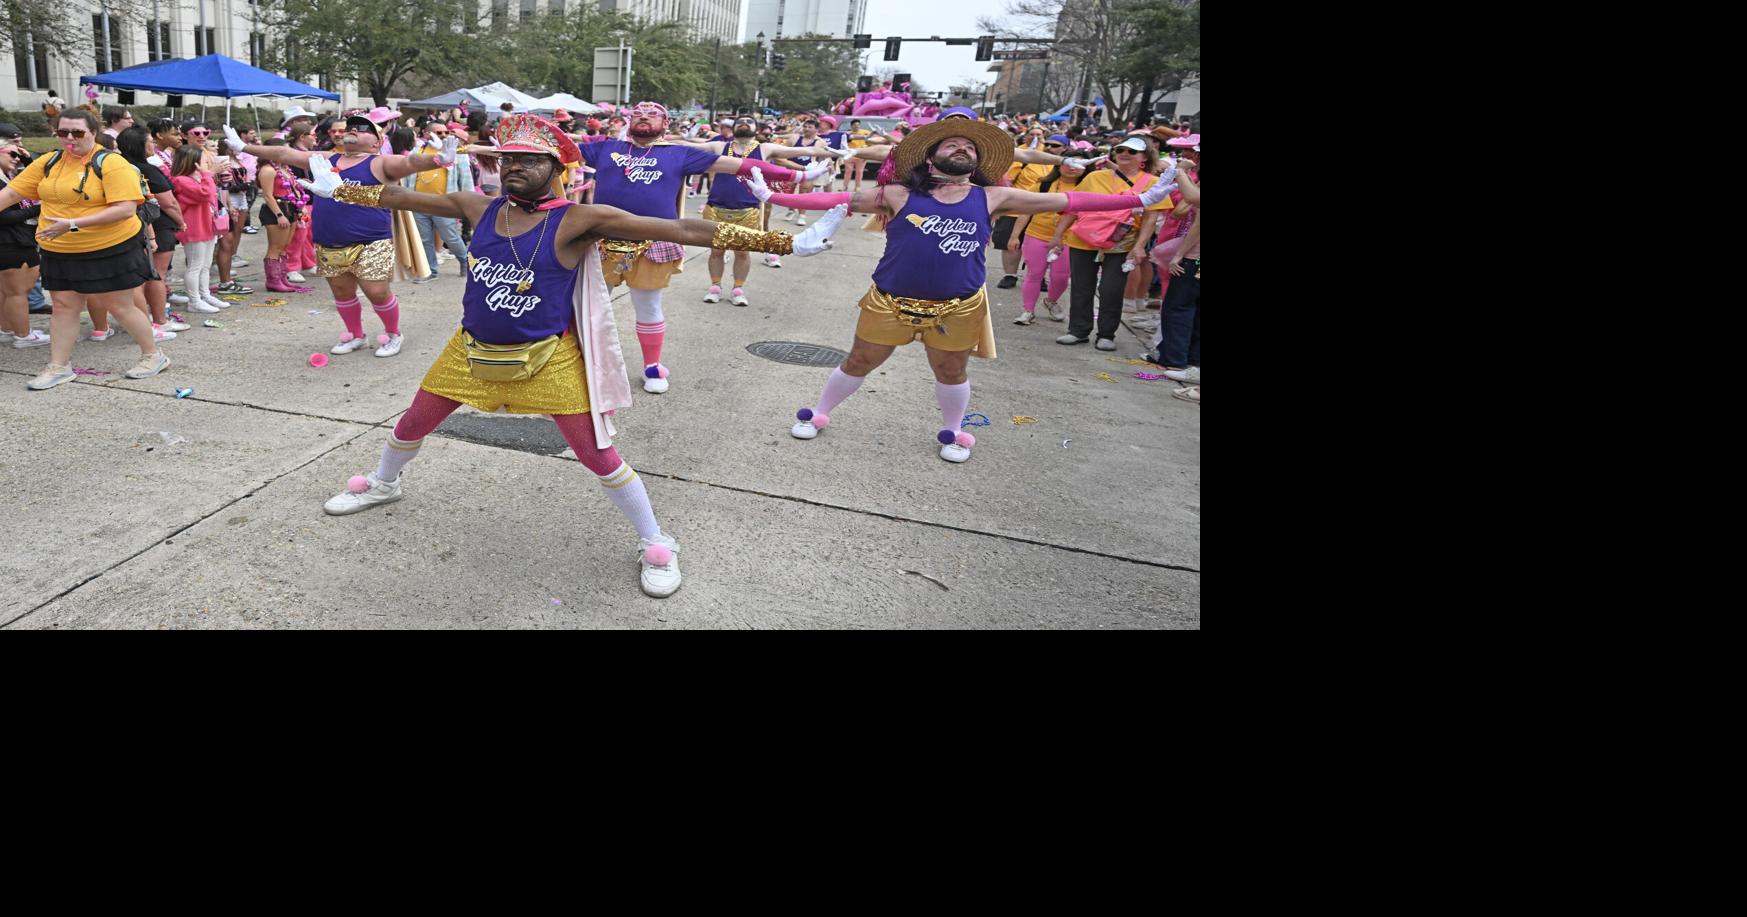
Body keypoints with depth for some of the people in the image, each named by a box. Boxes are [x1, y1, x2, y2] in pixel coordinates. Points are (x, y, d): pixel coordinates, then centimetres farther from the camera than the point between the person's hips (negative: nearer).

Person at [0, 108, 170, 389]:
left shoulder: (111, 163, -13)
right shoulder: (48, 162, 6)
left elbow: (126, 209, -22)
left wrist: (73, 224, -25)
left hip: (111, 250, -6)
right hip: (59, 252, 6)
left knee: (120, 306, 2)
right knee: (63, 306, 10)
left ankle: (154, 356, 19)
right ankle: (59, 367, 19)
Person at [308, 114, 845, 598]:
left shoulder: (576, 221, -19)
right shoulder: (480, 209, -3)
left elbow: (682, 230, -28)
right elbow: (401, 198, 13)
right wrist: (337, 190, 23)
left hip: (548, 359, -5)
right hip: (472, 350, 6)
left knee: (599, 457, -5)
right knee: (413, 424, 22)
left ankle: (655, 548, 13)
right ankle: (383, 485, 55)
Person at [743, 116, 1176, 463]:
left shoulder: (990, 198, 0)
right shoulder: (900, 195, -4)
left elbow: (1067, 201, 0)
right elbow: (838, 200, -4)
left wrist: (1142, 199, -2)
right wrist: (773, 197, -10)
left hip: (958, 307, 1)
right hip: (891, 302, -1)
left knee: (951, 373, 15)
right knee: (858, 363, 11)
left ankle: (952, 433, 40)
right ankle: (817, 414, 33)